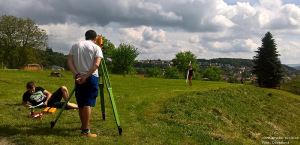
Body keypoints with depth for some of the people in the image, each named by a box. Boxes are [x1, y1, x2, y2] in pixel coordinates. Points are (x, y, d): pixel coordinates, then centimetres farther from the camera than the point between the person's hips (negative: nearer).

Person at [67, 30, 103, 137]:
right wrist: (86, 76, -15)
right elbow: (96, 64, -14)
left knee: (81, 103, 13)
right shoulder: (96, 47, 0)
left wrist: (76, 75, -6)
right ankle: (86, 131, -10)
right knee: (88, 104, -7)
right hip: (91, 78, -4)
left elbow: (69, 62, 1)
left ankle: (83, 126, 27)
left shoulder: (75, 46, 11)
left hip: (78, 78, 4)